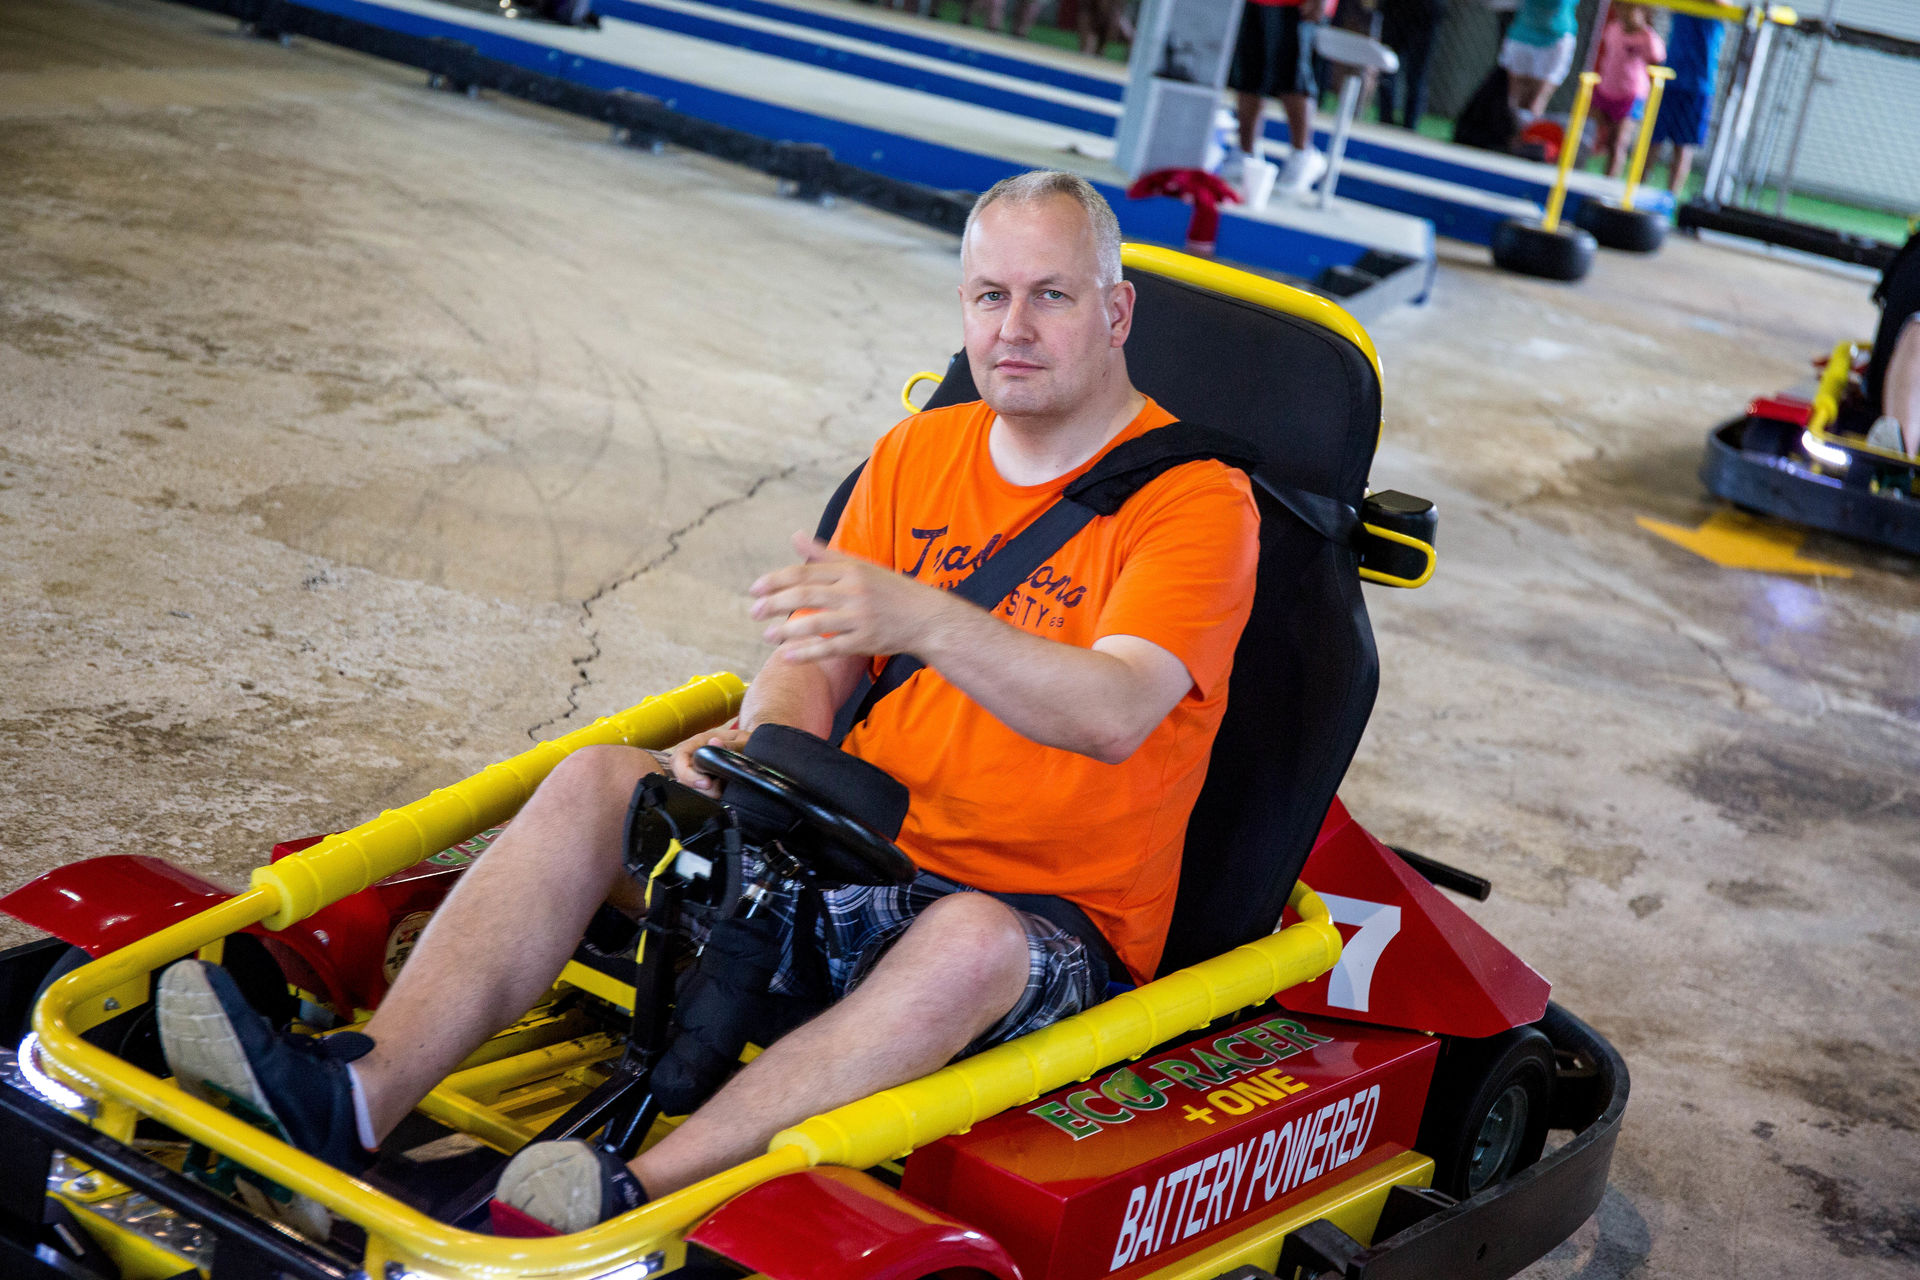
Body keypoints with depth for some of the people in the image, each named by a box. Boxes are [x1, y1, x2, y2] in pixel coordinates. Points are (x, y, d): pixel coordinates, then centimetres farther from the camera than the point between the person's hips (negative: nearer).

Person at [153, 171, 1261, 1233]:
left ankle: (631, 1200, -52)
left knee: (971, 940, -39)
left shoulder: (1198, 501, -8)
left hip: (1052, 925, -5)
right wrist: (753, 744, -17)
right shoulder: (919, 454, 12)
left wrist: (926, 620, -41)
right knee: (596, 781, -14)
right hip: (857, 856, 5)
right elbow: (813, 669, 7)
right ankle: (364, 1095, -31)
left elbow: (1113, 715, -26)